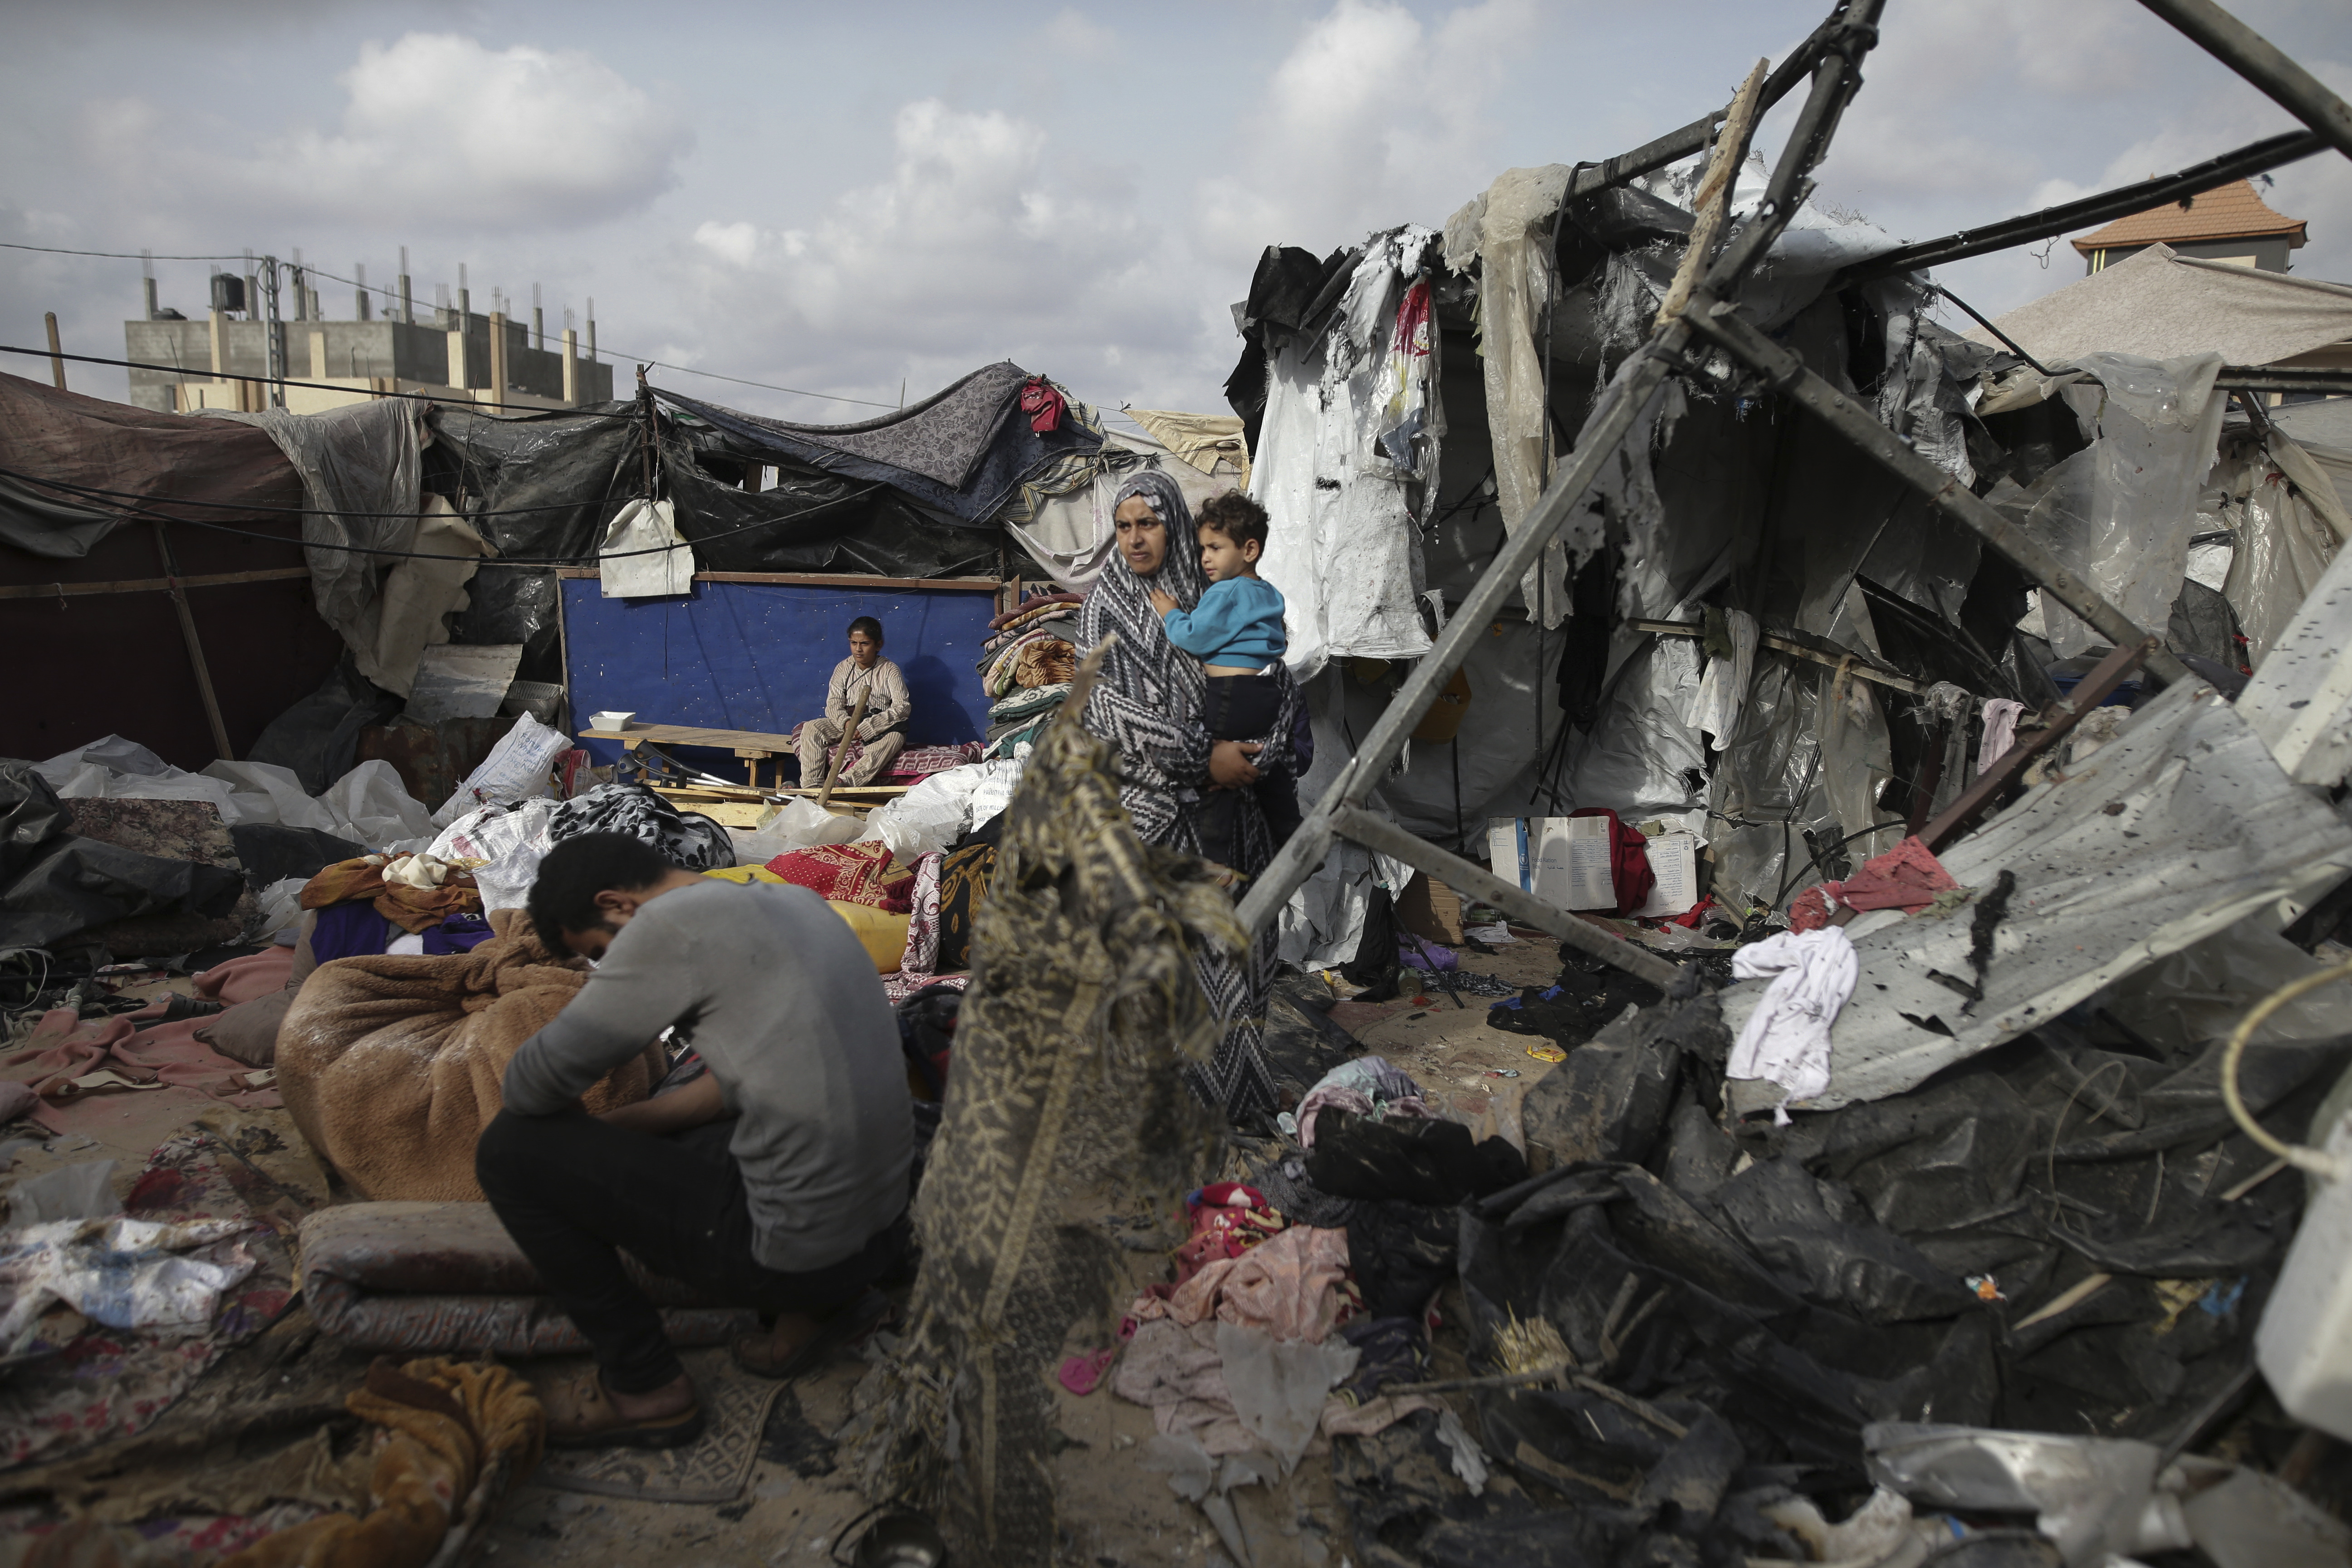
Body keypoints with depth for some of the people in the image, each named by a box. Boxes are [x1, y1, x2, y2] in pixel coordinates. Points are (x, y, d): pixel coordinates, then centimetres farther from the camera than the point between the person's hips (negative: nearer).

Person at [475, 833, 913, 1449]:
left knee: (508, 1149, 1)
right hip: (878, 1219, 9)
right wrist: (615, 1127, 17)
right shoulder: (795, 902, 11)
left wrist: (580, 1132, 14)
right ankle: (819, 1303, 20)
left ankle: (644, 1387, 12)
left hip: (796, 1249, -9)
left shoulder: (671, 925, -14)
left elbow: (533, 1084, -8)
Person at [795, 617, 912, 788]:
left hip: (880, 728, -3)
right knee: (811, 728, -20)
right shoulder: (843, 668, 4)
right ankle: (811, 786, -27)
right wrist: (846, 723, -26)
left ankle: (844, 782, -48)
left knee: (895, 737, -37)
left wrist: (867, 728, -25)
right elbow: (833, 704, -2)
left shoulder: (890, 671, -6)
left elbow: (903, 707, -16)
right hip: (846, 724, 3)